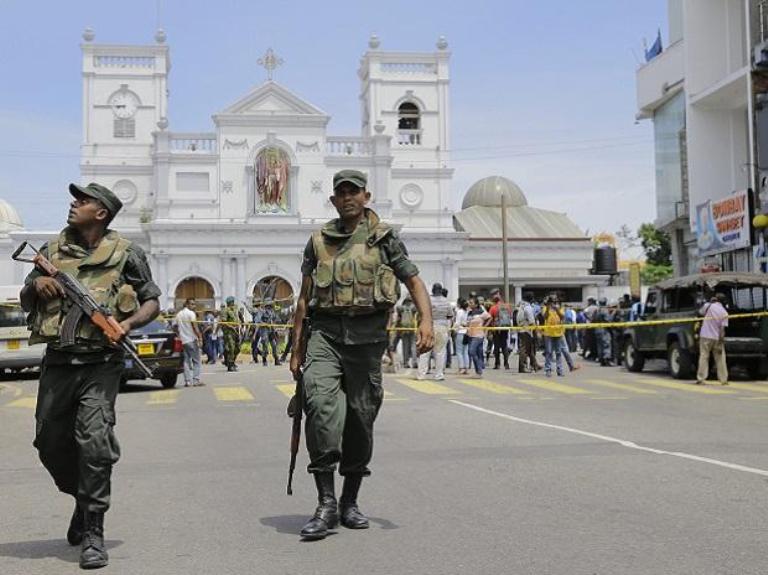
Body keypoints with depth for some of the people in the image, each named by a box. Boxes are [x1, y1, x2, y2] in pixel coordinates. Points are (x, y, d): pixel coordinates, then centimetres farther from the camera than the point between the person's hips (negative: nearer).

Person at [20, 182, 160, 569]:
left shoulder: (125, 254, 0)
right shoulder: (52, 250, 11)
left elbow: (152, 301, 6)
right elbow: (25, 301, 19)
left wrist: (128, 323, -14)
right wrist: (36, 284, -3)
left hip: (100, 363, -4)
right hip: (57, 362, 5)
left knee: (94, 441, -15)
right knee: (51, 443, 12)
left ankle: (93, 534, -5)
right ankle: (84, 500, 39)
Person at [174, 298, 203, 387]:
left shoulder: (178, 314, 14)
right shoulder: (191, 313, -8)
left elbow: (175, 326, 15)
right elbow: (195, 327, -15)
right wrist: (200, 337, -15)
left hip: (183, 340, 6)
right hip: (192, 340, -6)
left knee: (186, 361, 8)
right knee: (196, 361, -1)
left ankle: (187, 381, 3)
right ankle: (196, 380, -6)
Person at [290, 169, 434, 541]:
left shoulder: (384, 238, 9)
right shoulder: (319, 242, 15)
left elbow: (414, 281, 5)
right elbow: (304, 297, 17)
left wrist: (426, 321, -14)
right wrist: (296, 349, 12)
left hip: (367, 334, 0)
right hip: (324, 332, 0)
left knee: (361, 416, 4)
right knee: (320, 403, -21)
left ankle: (350, 502, 19)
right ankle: (326, 503, -19)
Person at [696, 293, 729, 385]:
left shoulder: (708, 306, -5)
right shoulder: (724, 313, -2)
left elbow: (700, 312, 16)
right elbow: (722, 329, -8)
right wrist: (721, 342, -8)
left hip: (705, 336, -1)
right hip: (717, 338, 1)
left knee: (703, 357, 2)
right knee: (720, 359, 9)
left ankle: (701, 379, -3)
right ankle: (723, 379, 10)